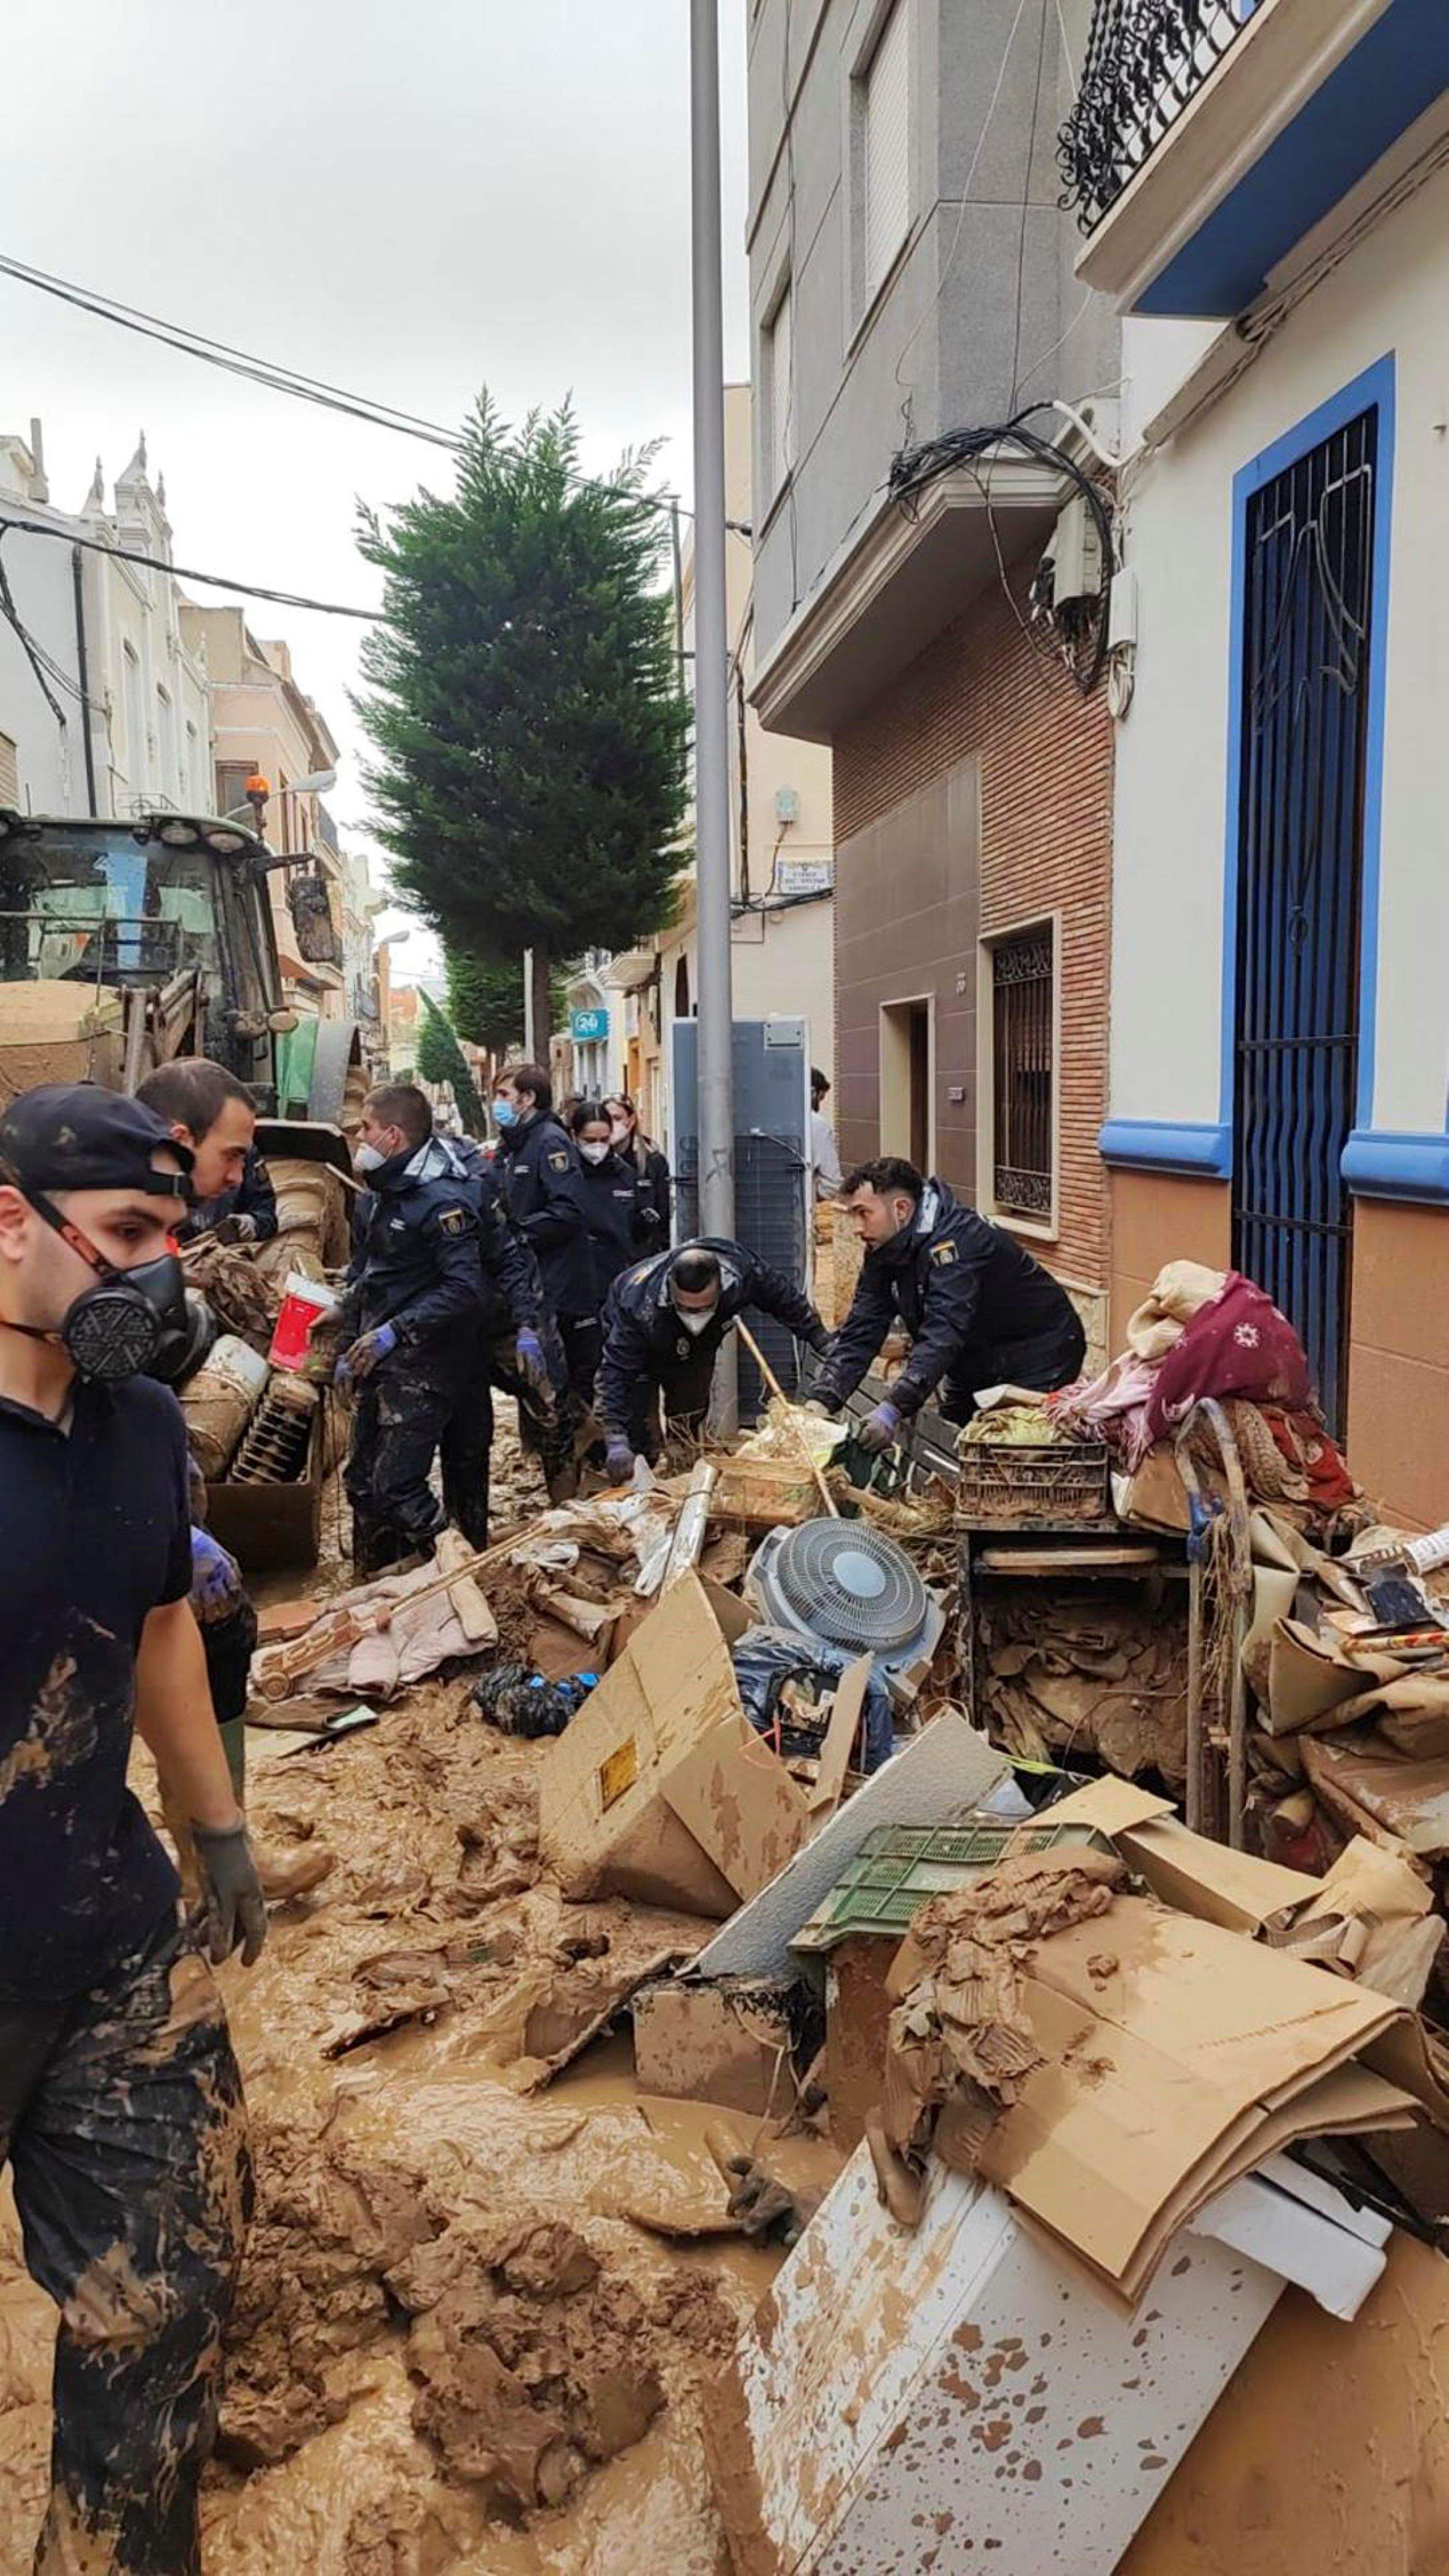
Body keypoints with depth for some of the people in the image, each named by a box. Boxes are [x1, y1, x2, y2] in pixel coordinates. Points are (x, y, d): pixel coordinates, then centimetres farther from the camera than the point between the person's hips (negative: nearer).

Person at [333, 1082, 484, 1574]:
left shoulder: (441, 1201, -17)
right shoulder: (374, 1194, 12)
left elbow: (464, 1289, -23)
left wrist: (393, 1334, -23)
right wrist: (347, 1346, 19)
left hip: (423, 1367, -9)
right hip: (378, 1365, 9)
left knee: (397, 1488, -12)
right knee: (362, 1483, 15)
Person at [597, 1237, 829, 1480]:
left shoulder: (742, 1271, -36)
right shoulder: (639, 1306, -47)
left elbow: (786, 1298, -15)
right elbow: (616, 1371, -42)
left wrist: (821, 1341, -5)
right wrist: (616, 1442, -50)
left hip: (697, 1352, 4)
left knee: (690, 1423, 13)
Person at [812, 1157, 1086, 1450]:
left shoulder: (955, 1241, -30)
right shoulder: (883, 1250, -3)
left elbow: (943, 1335, -40)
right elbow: (860, 1332, -6)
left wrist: (894, 1410, -49)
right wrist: (823, 1400, -20)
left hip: (1037, 1362, -8)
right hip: (975, 1369, 8)